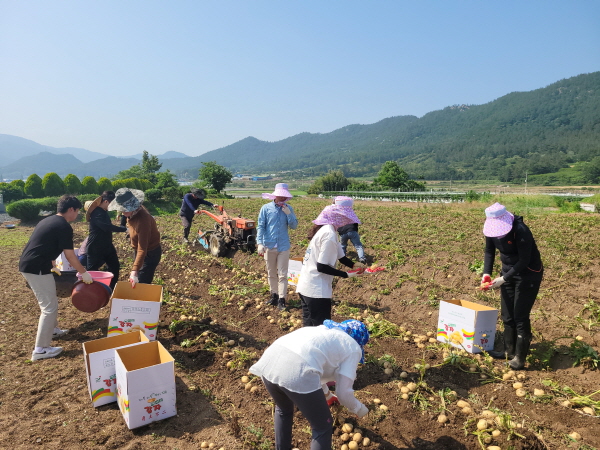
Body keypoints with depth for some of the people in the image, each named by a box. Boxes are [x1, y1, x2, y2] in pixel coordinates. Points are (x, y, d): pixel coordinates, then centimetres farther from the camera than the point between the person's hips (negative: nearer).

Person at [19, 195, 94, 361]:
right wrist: (84, 273, 0)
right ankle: (41, 349, 3)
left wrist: (53, 267, 42)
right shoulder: (64, 226, -13)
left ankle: (52, 330, 41)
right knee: (49, 306, -2)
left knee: (49, 301, 24)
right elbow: (70, 256, -12)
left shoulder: (49, 221, 17)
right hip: (37, 268, -10)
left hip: (28, 265, 10)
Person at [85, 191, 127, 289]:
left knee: (115, 266, 13)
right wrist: (125, 229, -35)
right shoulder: (97, 213, -23)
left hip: (107, 245, 10)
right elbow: (108, 227, -36)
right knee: (92, 270, 2)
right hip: (95, 248, -10)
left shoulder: (104, 211, 7)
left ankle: (113, 288, 25)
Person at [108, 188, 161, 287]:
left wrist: (134, 271, -43)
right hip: (137, 250, 9)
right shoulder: (133, 213, -8)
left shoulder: (142, 220, -35)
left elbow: (142, 250, -38)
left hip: (150, 254, -9)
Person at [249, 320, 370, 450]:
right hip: (296, 372, -7)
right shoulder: (353, 348, 19)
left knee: (283, 409, 38)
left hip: (269, 361, 7)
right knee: (323, 427, 19)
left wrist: (327, 395, 66)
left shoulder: (324, 331, 37)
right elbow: (343, 393, 15)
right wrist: (359, 409, 36)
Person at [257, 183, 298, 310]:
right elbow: (260, 227, -6)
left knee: (282, 274, 0)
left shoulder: (288, 208, 0)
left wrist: (288, 213, -15)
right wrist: (260, 243, -15)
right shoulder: (266, 208, -5)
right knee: (271, 273, 14)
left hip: (284, 246, 0)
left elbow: (294, 226, -1)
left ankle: (282, 299, 5)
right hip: (269, 246, 0)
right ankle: (274, 295, 29)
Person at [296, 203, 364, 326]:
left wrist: (356, 267, -1)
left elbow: (340, 256, 14)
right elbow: (322, 267, -20)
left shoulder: (325, 229, 10)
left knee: (310, 326, 19)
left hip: (306, 287, 9)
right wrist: (346, 275, -12)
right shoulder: (329, 234, -19)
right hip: (316, 290, -9)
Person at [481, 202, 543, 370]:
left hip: (529, 273, -7)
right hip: (509, 270, 7)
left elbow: (524, 261, -25)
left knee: (520, 316, -5)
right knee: (507, 314, 12)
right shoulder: (492, 229, -10)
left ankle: (520, 358, 7)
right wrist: (486, 273, -11)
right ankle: (509, 351, 26)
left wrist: (503, 279, -27)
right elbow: (489, 251, 2)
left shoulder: (521, 231, -29)